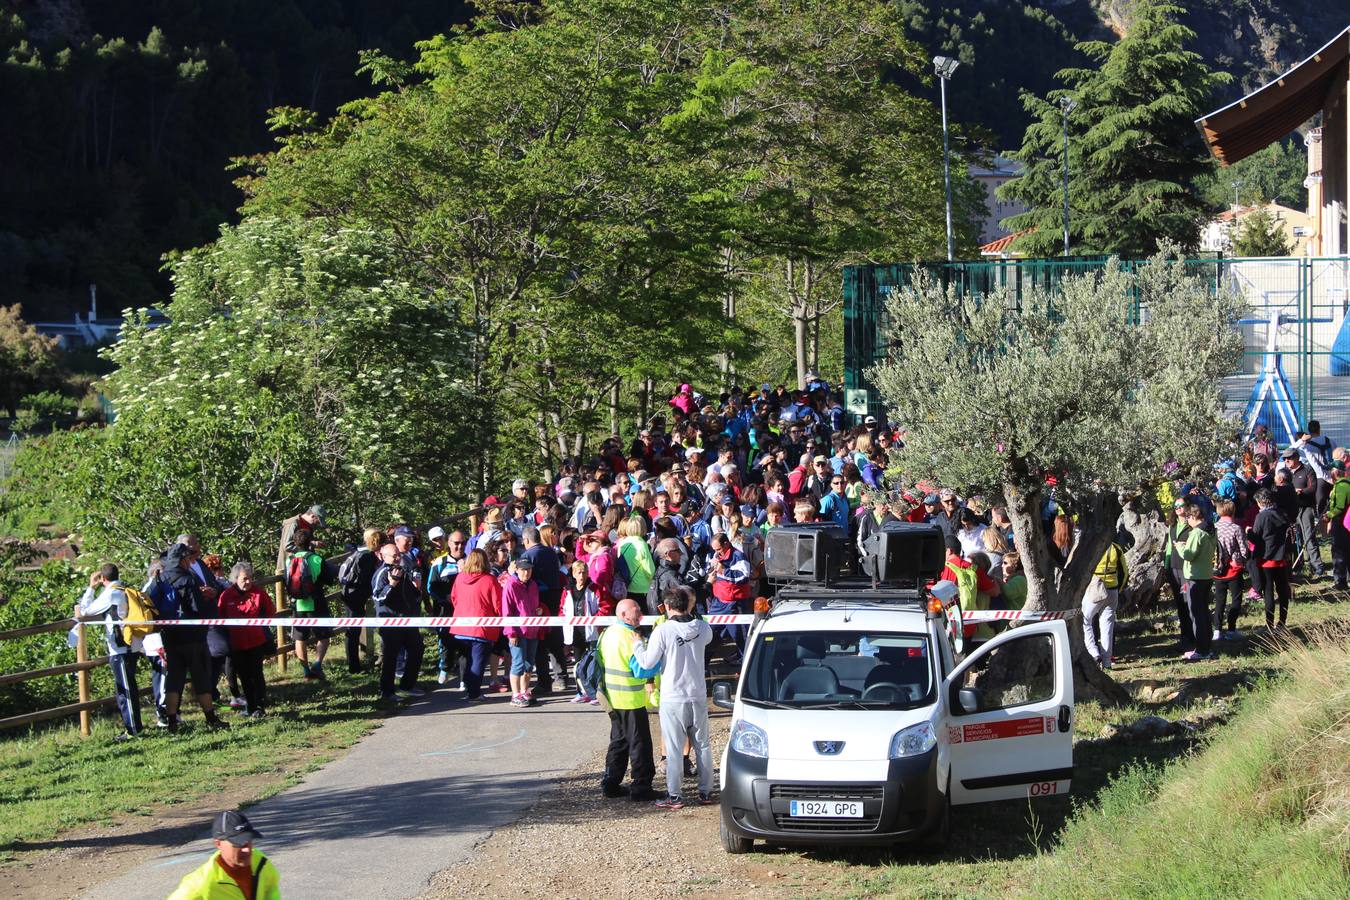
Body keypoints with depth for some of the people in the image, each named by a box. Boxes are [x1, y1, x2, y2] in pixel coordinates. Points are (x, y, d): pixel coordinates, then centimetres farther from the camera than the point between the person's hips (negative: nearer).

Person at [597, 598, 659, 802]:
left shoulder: (608, 634, 8)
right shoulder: (630, 638, -20)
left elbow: (601, 662, 15)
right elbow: (641, 670, -23)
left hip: (613, 699, 9)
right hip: (631, 701, -9)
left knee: (618, 741, 18)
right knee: (639, 743, -1)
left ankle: (610, 783, 19)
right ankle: (640, 787, 1)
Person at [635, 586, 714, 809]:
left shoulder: (663, 630, -16)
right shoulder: (703, 628, -2)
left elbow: (647, 663, -13)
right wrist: (688, 616, 21)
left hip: (673, 700, -4)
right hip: (698, 697, 4)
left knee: (673, 749, 2)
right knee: (703, 745, 14)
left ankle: (674, 796, 4)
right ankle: (706, 792, 20)